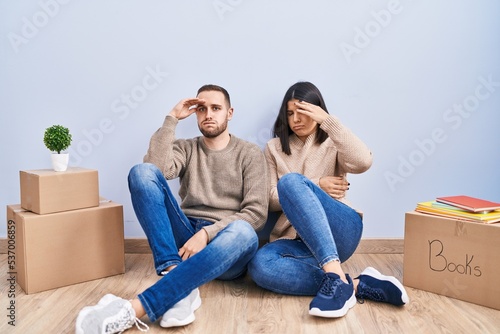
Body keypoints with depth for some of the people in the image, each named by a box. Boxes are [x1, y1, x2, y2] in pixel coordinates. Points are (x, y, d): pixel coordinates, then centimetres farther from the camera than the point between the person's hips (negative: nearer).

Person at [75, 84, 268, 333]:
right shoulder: (185, 148, 16)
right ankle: (178, 281, -35)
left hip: (223, 244, -2)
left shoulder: (250, 154, 8)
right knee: (142, 172, -19)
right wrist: (171, 119, -2)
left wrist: (207, 233, -18)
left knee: (243, 232, -40)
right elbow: (156, 169, -8)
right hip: (184, 238, 2)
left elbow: (256, 212, -5)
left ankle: (134, 309, -47)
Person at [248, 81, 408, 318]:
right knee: (259, 267, -34)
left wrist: (327, 120, -12)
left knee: (290, 181, -31)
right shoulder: (274, 148, 17)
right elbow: (271, 200, 7)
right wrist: (316, 186, -3)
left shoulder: (333, 143, 12)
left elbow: (363, 162, -12)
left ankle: (335, 277, -42)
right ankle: (357, 286, -31)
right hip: (296, 240, 3)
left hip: (339, 232, -2)